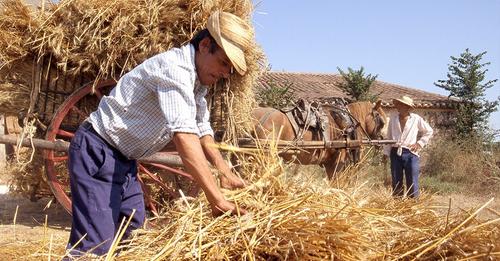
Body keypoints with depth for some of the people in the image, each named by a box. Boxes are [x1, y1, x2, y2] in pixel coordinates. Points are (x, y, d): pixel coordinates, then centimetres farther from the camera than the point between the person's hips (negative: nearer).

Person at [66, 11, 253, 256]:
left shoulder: (197, 79, 7)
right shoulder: (174, 68, -24)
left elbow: (200, 129, 16)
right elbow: (183, 135, -36)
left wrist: (225, 171, 1)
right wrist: (216, 199, -40)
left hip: (124, 160, 10)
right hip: (96, 153, -10)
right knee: (96, 246, -16)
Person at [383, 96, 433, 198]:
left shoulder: (416, 119, -1)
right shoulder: (393, 117, 5)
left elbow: (429, 131, 12)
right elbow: (389, 136, 11)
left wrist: (420, 143, 3)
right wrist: (386, 152, 9)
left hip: (410, 154, -2)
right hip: (395, 153, 3)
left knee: (412, 184, -1)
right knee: (396, 184, 9)